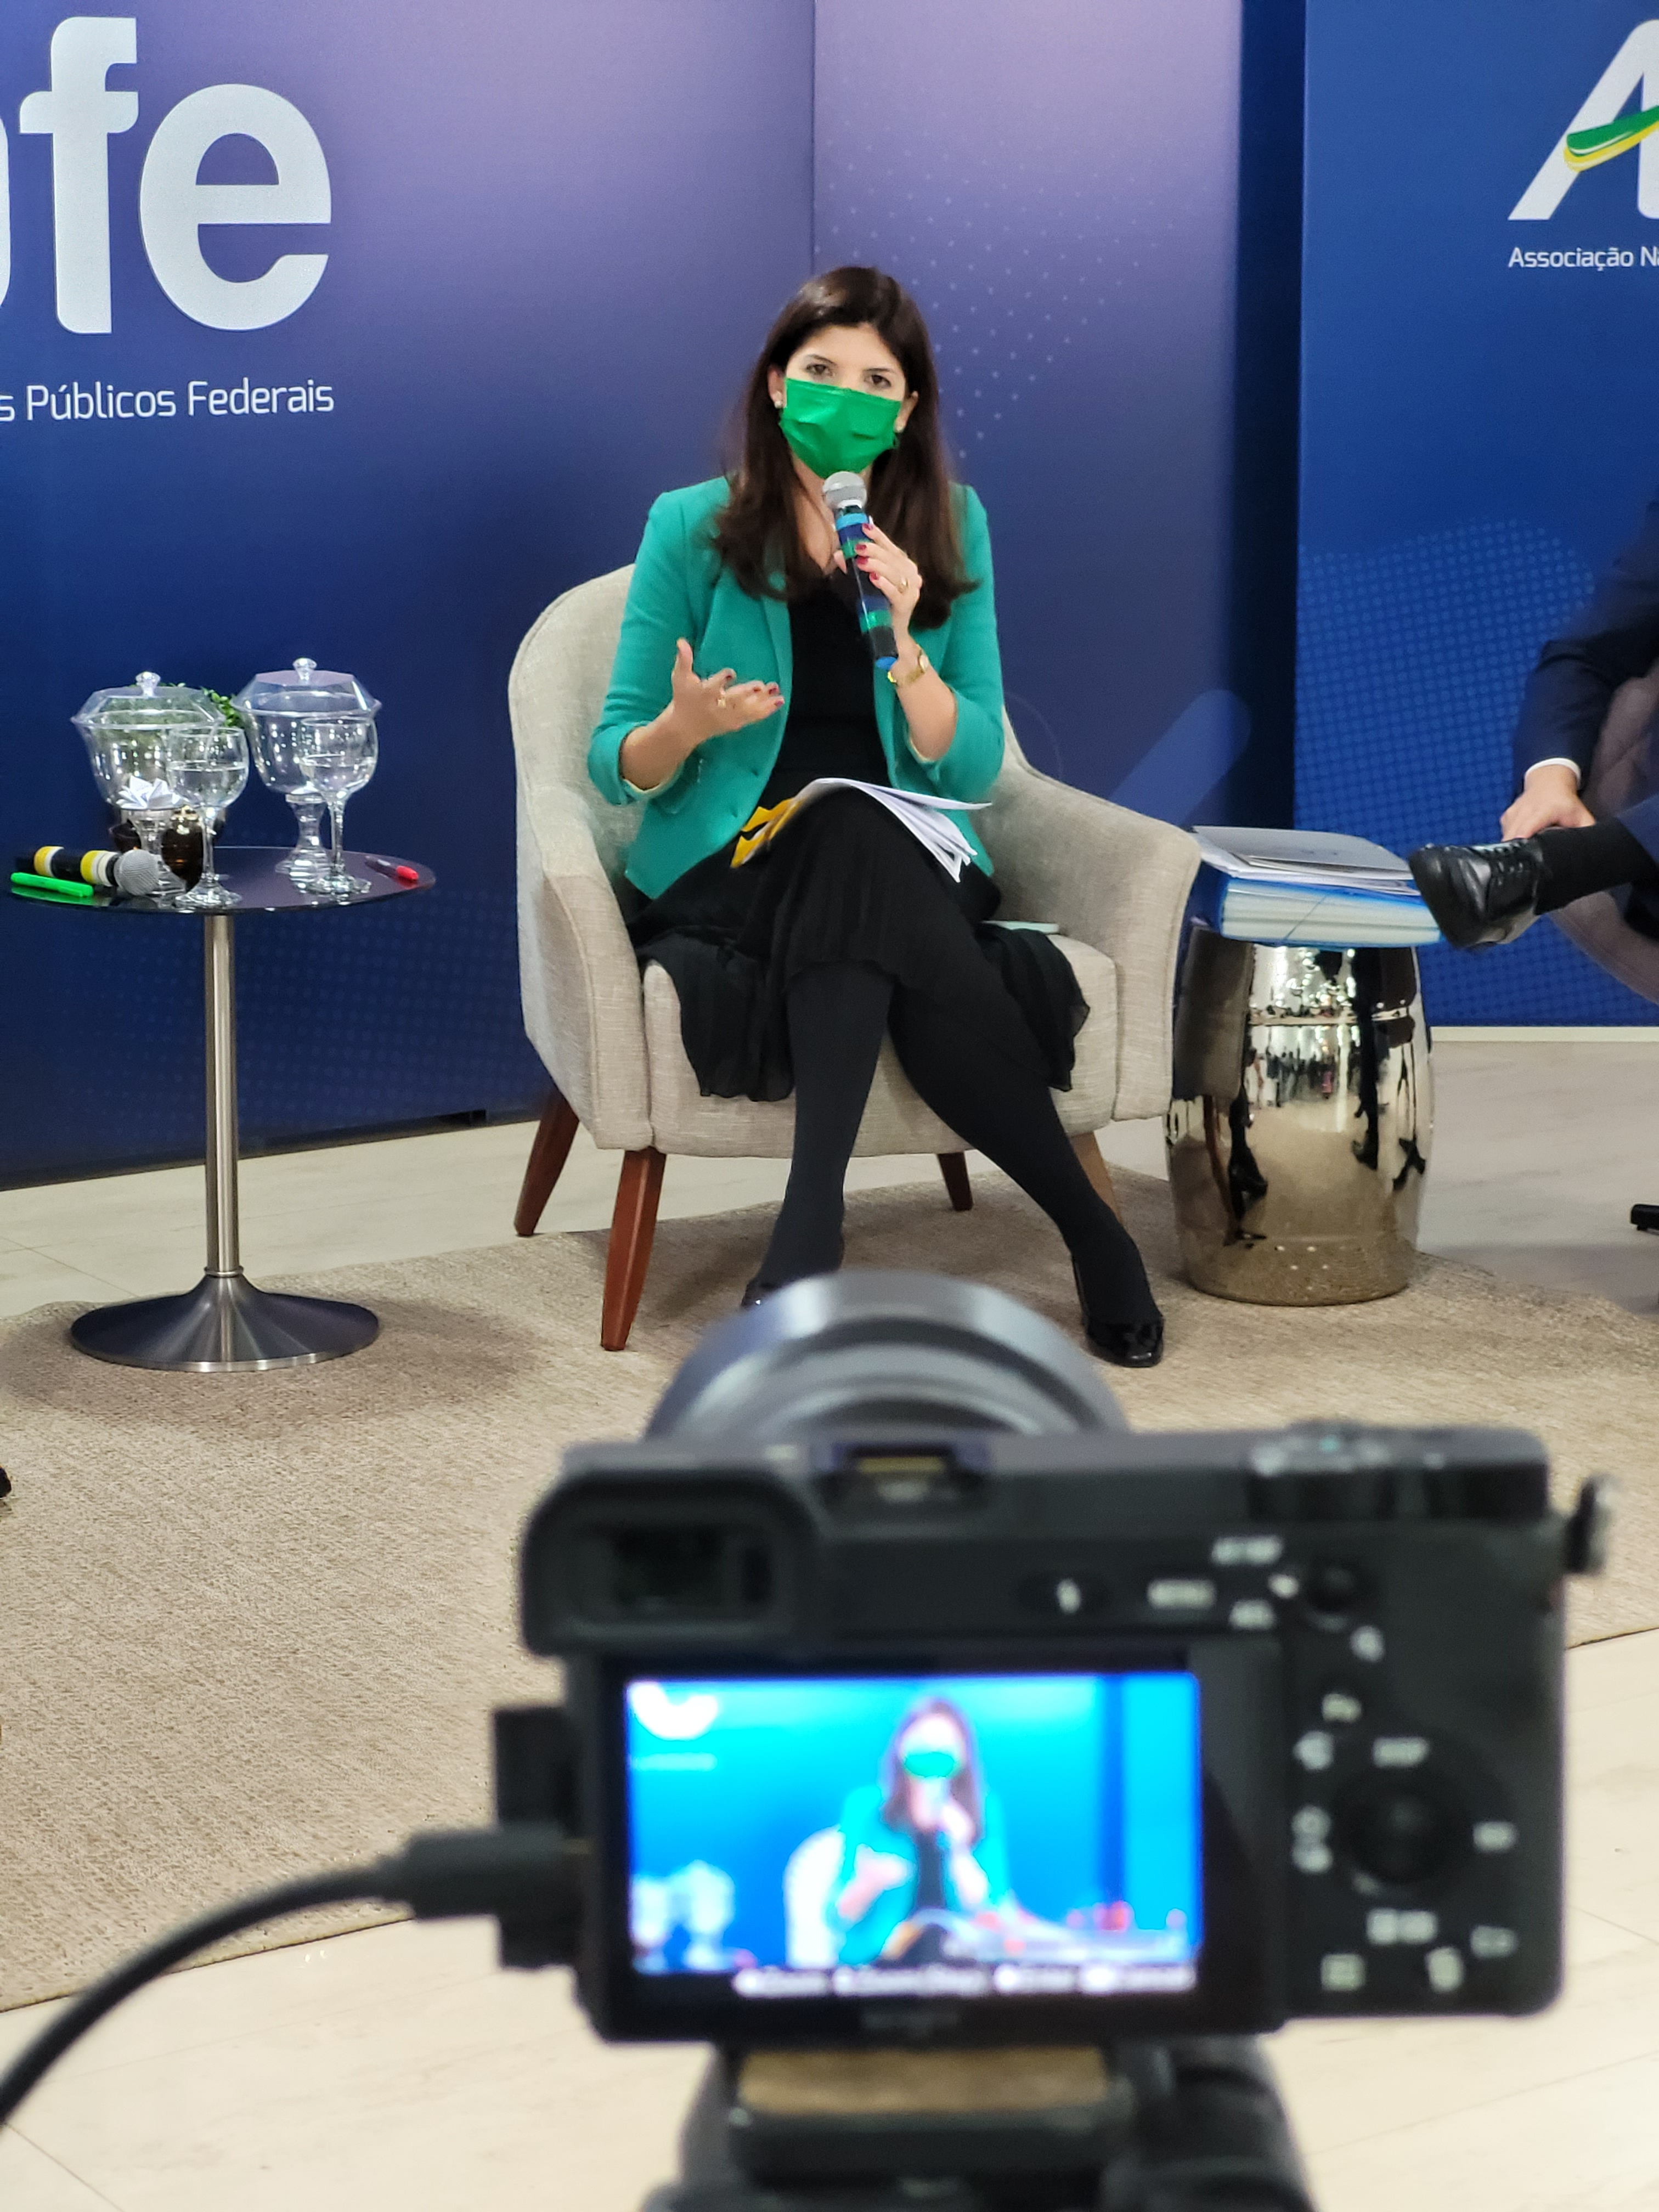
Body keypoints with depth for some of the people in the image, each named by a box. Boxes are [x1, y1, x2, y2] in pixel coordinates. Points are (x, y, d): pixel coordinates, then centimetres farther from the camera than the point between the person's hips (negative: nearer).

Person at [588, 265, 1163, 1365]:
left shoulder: (950, 529, 8)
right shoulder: (693, 529, 3)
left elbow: (972, 768, 2)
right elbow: (618, 766, 2)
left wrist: (904, 644, -15)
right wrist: (686, 727, -20)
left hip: (903, 871, 2)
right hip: (727, 876, -2)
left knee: (866, 841, -36)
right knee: (859, 835, -35)